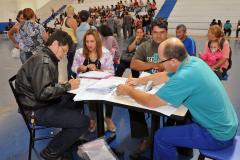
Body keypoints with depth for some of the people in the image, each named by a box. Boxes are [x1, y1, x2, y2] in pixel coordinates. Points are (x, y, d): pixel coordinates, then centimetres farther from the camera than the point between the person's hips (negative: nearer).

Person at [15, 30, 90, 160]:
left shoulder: (47, 58, 11)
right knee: (83, 122, -18)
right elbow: (43, 93, -29)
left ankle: (68, 141, 27)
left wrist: (63, 85, -1)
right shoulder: (43, 61, -22)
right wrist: (67, 86, -20)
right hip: (38, 110, -11)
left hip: (44, 102, 11)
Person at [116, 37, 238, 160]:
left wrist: (128, 91, -7)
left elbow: (151, 102, -22)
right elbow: (165, 76, 12)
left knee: (161, 136, -8)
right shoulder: (193, 60, -5)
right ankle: (183, 149, 42)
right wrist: (139, 81, 11)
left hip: (219, 136, -8)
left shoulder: (184, 77, -32)